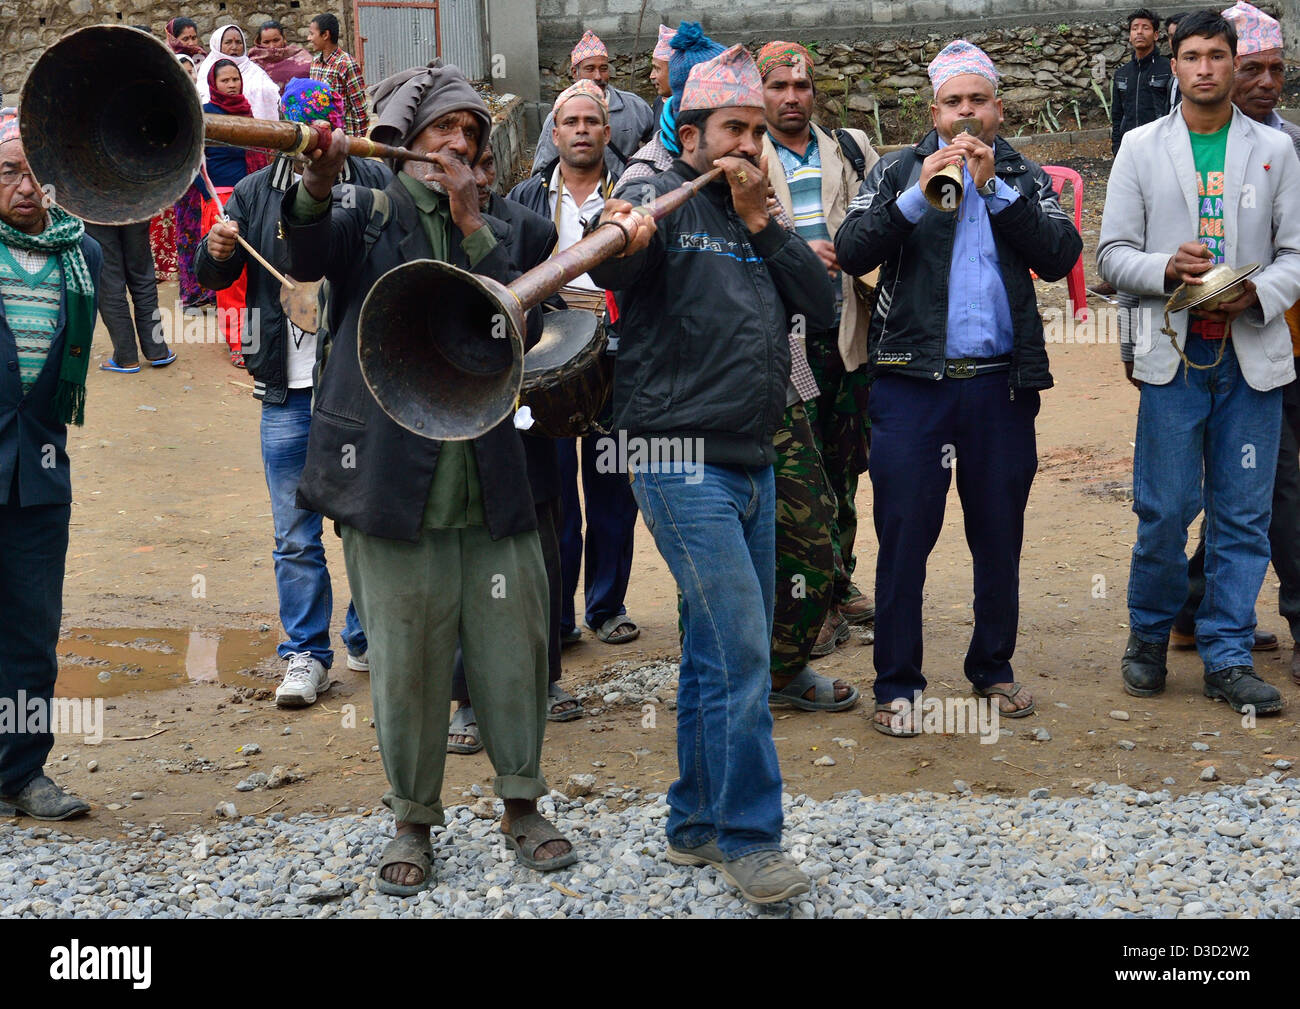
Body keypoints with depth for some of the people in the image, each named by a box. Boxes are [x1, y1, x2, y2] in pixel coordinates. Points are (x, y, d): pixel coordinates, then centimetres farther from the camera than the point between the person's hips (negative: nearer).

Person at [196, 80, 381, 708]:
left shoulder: (374, 184, 0)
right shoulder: (256, 193, 7)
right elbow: (213, 279, 9)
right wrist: (215, 253, -12)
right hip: (289, 393, 1)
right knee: (296, 536, 5)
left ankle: (368, 639, 27)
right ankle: (306, 655, 16)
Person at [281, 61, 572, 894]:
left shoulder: (489, 232, 15)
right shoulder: (370, 215, 5)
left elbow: (522, 327, -3)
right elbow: (307, 257, -18)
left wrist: (471, 224, -11)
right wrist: (317, 184, -38)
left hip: (488, 477, 3)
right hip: (392, 474, -3)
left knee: (513, 643, 7)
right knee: (407, 659, 3)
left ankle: (522, 805, 24)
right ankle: (414, 820, 19)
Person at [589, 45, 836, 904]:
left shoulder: (756, 217, 16)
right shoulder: (661, 199, -4)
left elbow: (823, 306, 5)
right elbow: (608, 260, -26)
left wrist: (760, 221, -4)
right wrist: (621, 242, -49)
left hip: (752, 463, 7)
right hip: (682, 461, -7)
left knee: (721, 653, 13)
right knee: (743, 649, -10)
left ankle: (696, 825, 25)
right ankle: (749, 836, 2)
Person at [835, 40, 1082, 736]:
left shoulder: (1025, 179, 12)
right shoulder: (898, 172, 8)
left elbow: (1060, 258, -5)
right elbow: (851, 252, -6)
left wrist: (994, 188, -11)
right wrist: (919, 196, -16)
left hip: (1001, 383, 2)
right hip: (911, 381, -2)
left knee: (999, 535, 9)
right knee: (904, 534, -2)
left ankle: (993, 669, 25)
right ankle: (896, 686, 7)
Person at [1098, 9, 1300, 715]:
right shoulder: (1142, 148, 8)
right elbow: (1112, 253, 4)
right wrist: (1167, 269, -15)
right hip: (1173, 353, -1)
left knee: (1243, 513, 3)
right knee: (1164, 509, -1)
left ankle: (1227, 656, 12)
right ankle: (1148, 637, 20)